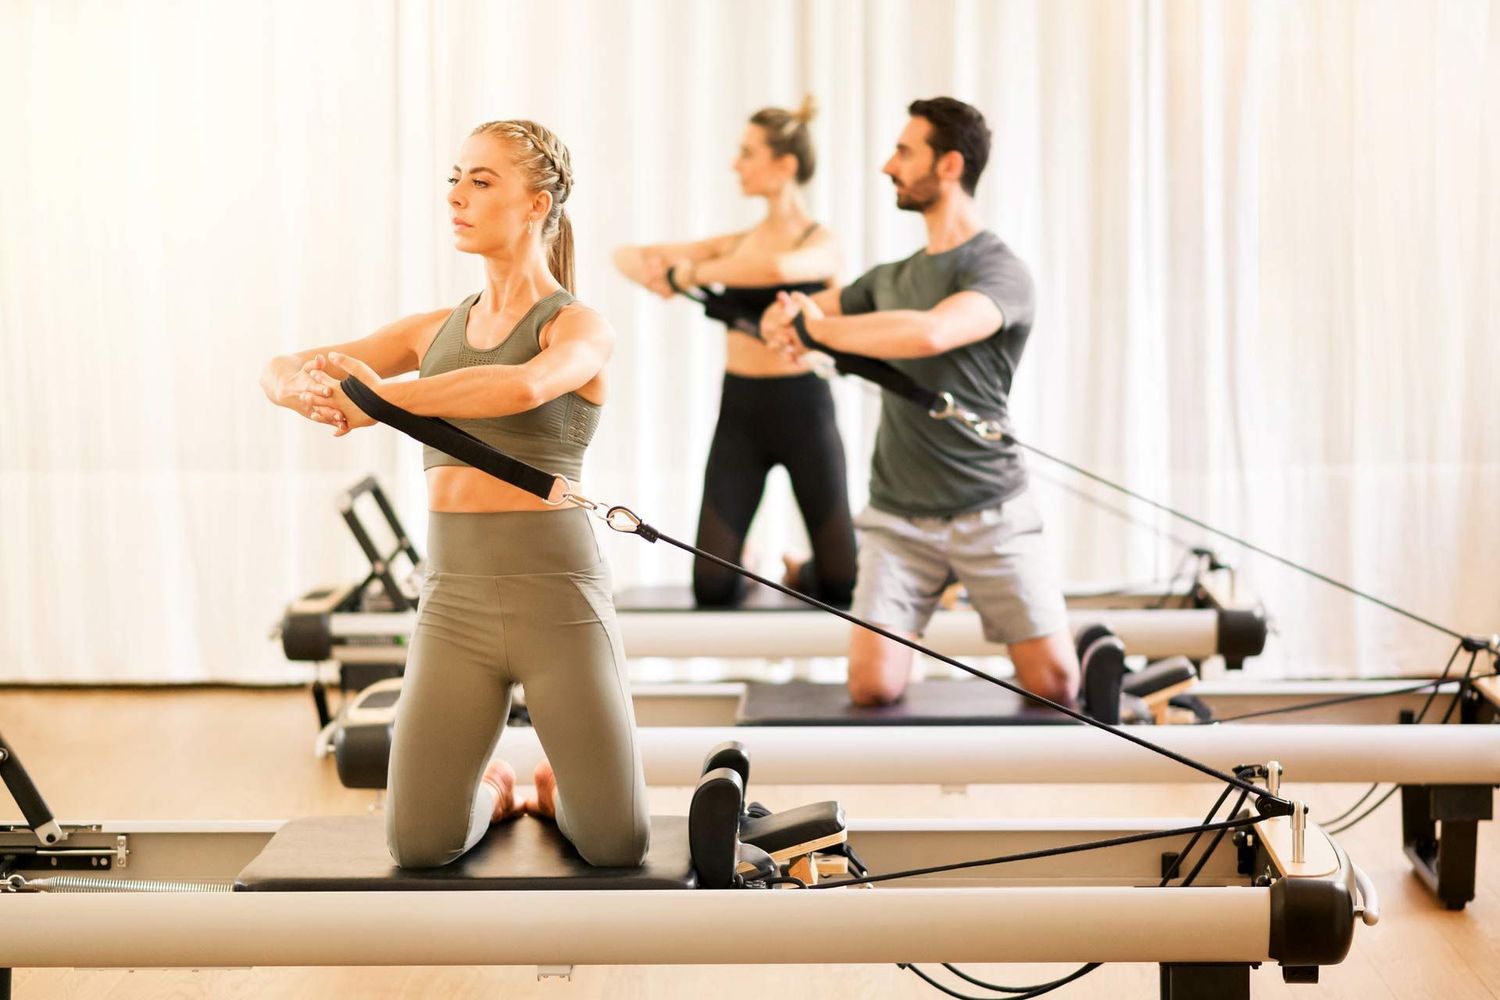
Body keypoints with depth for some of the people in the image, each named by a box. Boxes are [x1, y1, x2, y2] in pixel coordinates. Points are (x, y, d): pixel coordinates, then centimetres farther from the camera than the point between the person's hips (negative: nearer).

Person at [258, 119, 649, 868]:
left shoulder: (578, 328, -4)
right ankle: (490, 791, 31)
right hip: (454, 601, 4)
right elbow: (281, 370, 8)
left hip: (557, 596, -4)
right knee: (418, 846, -4)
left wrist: (383, 398, -28)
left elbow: (522, 387, -29)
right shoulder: (436, 330, 12)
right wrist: (308, 390, -16)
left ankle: (558, 788, 31)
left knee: (617, 848, -4)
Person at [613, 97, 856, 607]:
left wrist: (688, 273, -22)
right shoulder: (737, 242, 8)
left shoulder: (821, 243, -6)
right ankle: (744, 563, 31)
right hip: (738, 410, 3)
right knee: (712, 586, -2)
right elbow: (627, 255, 11)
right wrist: (649, 270, -13)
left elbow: (778, 267, -31)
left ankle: (798, 572, 33)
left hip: (802, 406, -3)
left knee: (842, 583, -1)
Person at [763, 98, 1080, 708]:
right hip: (897, 518, 4)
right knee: (872, 687, -12)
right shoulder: (892, 277, 14)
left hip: (990, 514, -4)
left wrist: (814, 327, -18)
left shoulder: (999, 272, -9)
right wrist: (783, 319, -3)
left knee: (1055, 685, -6)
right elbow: (790, 315, 23)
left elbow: (930, 334, -29)